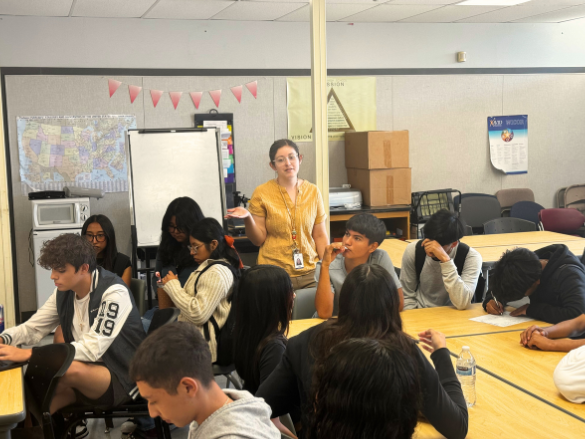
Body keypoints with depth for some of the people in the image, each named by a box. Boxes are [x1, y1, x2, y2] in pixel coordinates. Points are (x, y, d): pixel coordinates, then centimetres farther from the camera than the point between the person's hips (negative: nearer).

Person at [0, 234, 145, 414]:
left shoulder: (114, 292, -20)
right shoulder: (64, 292, 2)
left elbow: (92, 349, -27)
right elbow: (32, 328, 9)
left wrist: (28, 354, -30)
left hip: (121, 377, -6)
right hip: (84, 372, 6)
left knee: (70, 368, -34)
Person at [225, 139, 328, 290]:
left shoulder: (312, 191, 6)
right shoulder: (262, 193, -2)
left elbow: (320, 235, 8)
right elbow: (259, 240, -2)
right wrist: (248, 219, -19)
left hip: (309, 273, 3)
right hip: (274, 275, -2)